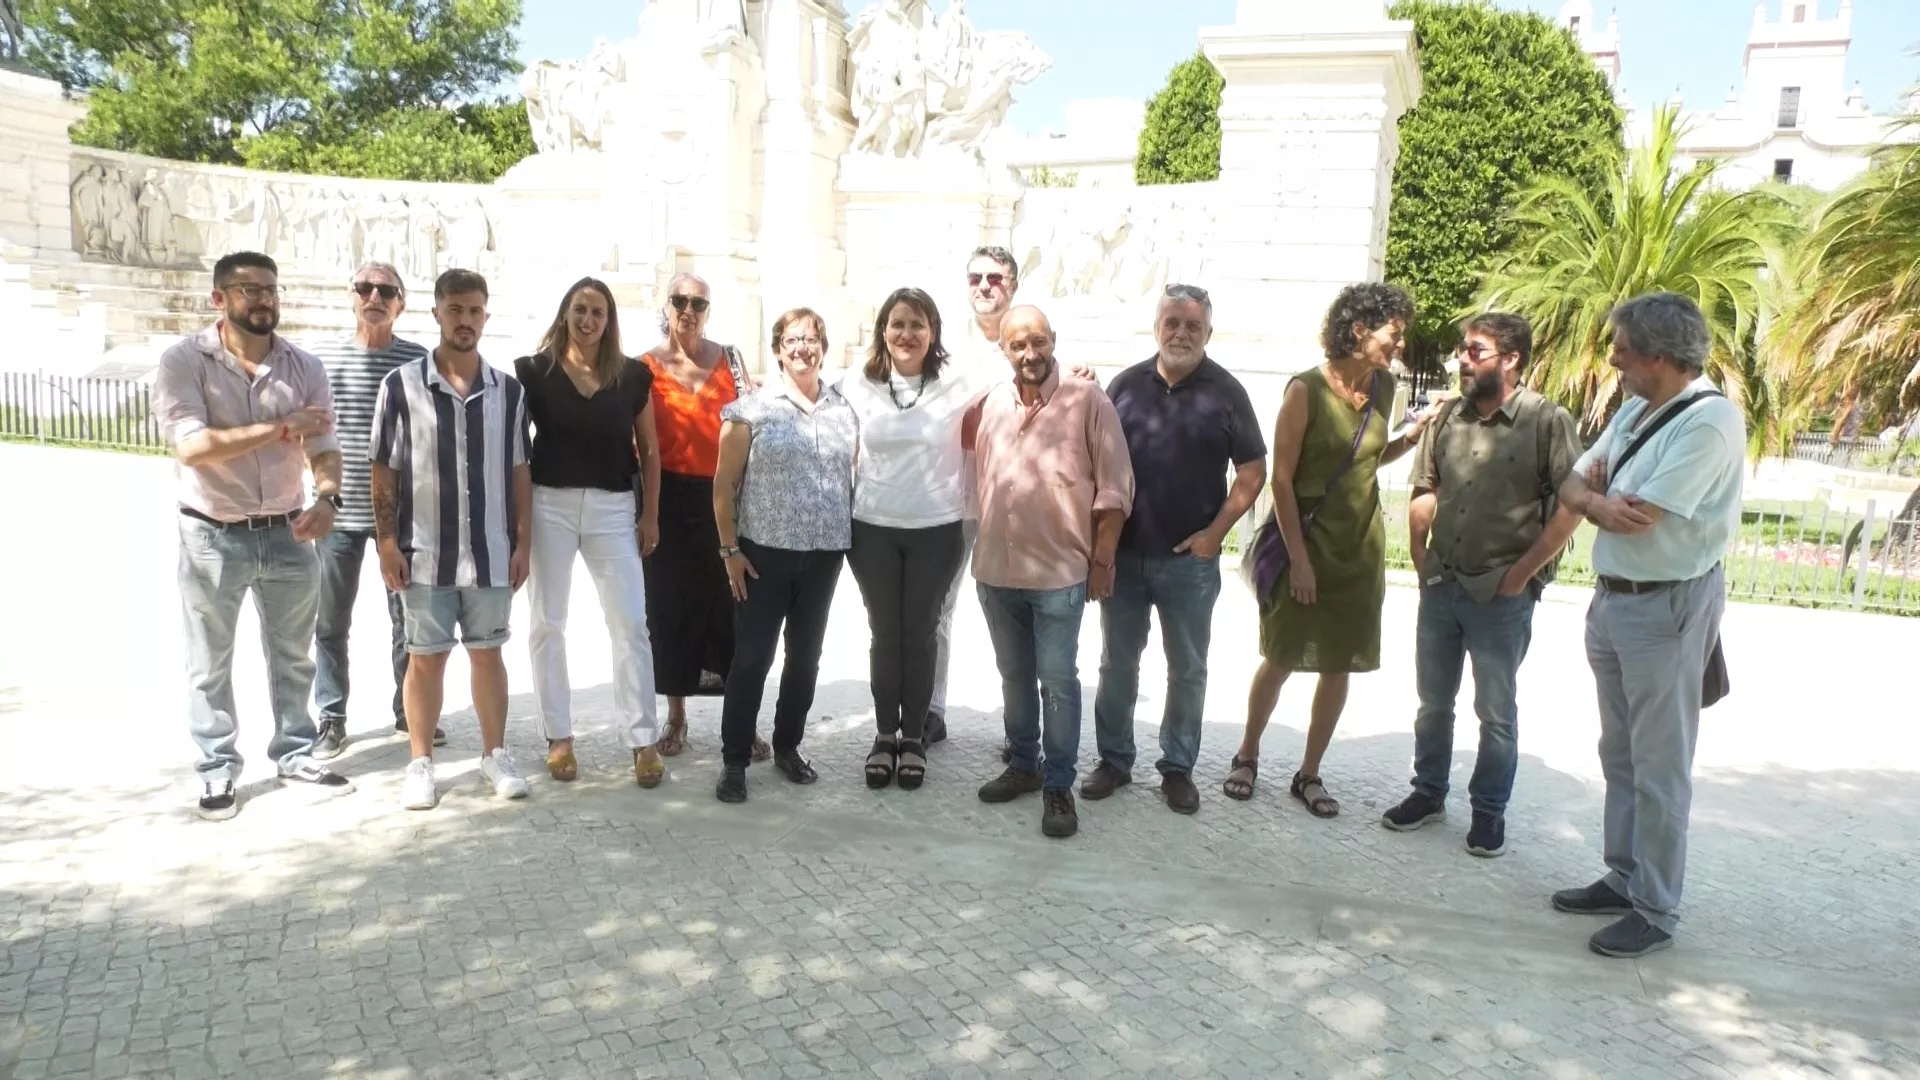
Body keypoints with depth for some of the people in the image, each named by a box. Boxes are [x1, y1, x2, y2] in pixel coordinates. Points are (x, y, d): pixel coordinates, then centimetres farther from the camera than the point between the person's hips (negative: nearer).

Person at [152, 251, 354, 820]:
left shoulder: (304, 366, -1)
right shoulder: (184, 361, -11)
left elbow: (324, 449, -3)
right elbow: (191, 447, -22)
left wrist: (327, 498, -23)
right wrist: (280, 427, -25)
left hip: (287, 533, 3)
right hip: (213, 536, -3)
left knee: (293, 654, 15)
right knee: (210, 664, 10)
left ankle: (294, 754, 30)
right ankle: (218, 771, 23)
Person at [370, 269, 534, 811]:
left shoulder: (509, 391, 2)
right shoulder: (401, 385, -3)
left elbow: (519, 471, 6)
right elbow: (383, 471, -1)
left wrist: (523, 542, 2)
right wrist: (387, 542, -6)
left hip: (490, 552, 2)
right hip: (425, 553, -1)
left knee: (487, 653, 12)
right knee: (425, 658, 8)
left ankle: (495, 754, 23)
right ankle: (420, 763, 19)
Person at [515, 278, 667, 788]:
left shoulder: (633, 375, 3)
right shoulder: (535, 371, 0)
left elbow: (649, 449, 8)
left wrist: (651, 514, 4)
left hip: (613, 508, 1)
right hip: (549, 505, 0)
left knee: (631, 624, -1)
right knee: (547, 623, 6)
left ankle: (643, 741, 6)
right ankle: (559, 737, 19)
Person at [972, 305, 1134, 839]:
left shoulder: (1088, 400, -9)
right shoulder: (990, 403, 5)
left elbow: (1114, 487, -8)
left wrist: (1103, 560, -8)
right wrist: (984, 547, 15)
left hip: (1059, 572, -5)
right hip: (996, 570, 5)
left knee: (1057, 680, 1)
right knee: (1014, 675, 17)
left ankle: (1059, 785, 13)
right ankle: (1024, 764, 32)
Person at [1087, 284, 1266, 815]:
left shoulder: (1226, 392, -2)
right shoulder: (1125, 384, 3)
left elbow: (1253, 473, -1)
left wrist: (1216, 532, -9)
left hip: (1190, 558, -2)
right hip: (1122, 553, 2)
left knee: (1187, 669, 9)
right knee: (1117, 663, 10)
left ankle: (1178, 767, 22)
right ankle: (1113, 759, 24)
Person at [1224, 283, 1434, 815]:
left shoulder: (1383, 387, 3)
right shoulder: (1307, 389, -14)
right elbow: (1281, 479, -14)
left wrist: (1412, 436, 1)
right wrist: (1299, 558, -16)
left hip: (1360, 549, 5)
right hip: (1307, 541, -5)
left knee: (1338, 667, 8)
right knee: (1280, 660, 6)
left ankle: (1309, 774, 22)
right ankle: (1247, 756, 26)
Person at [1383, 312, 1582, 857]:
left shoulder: (1547, 421, -10)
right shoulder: (1449, 416, 6)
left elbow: (1571, 506, -13)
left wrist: (1522, 572, -13)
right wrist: (1420, 558, 5)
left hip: (1501, 594, -5)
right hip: (1441, 586, 5)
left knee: (1496, 711, 8)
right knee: (1433, 701, 16)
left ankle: (1489, 811, 23)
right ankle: (1428, 793, 31)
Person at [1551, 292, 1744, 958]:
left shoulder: (1709, 421, -19)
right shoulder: (1635, 410, 8)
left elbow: (1637, 517, -23)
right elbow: (1572, 486, 9)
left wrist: (1593, 493, -3)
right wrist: (1598, 501, -14)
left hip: (1667, 608, -9)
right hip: (1612, 598, 9)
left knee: (1658, 767, 1)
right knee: (1620, 754, 18)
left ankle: (1655, 911, 14)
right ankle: (1624, 878, 32)